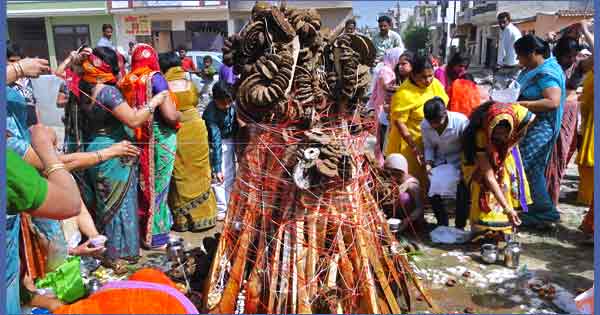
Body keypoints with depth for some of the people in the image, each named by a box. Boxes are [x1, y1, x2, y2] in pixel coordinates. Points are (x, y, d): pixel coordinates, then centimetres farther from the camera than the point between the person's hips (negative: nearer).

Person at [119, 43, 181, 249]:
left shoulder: (127, 82, 3)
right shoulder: (155, 78, -12)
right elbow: (170, 115, -19)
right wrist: (180, 115, 1)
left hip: (139, 140, 5)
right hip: (160, 139, -5)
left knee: (145, 184, 19)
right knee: (157, 186, 7)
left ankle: (145, 229, 34)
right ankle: (156, 236, 20)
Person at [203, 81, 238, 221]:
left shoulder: (233, 102, -22)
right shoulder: (210, 113, -33)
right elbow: (216, 142, -32)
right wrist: (217, 168, -29)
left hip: (230, 139, 4)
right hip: (217, 141, -4)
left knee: (230, 174, 8)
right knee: (217, 176, -7)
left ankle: (229, 205, 22)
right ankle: (221, 208, 7)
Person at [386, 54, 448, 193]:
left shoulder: (435, 84, -4)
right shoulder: (404, 94, -24)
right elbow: (398, 122, -21)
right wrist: (414, 148, -23)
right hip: (409, 143, -6)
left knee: (428, 180, 18)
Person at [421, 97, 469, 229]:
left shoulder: (461, 121, -24)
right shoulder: (424, 125, -12)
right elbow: (428, 147, 0)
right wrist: (428, 162, -16)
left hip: (459, 162, -3)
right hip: (439, 163, 3)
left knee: (462, 193, -18)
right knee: (434, 190, -12)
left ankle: (460, 227, 5)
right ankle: (442, 224, 12)